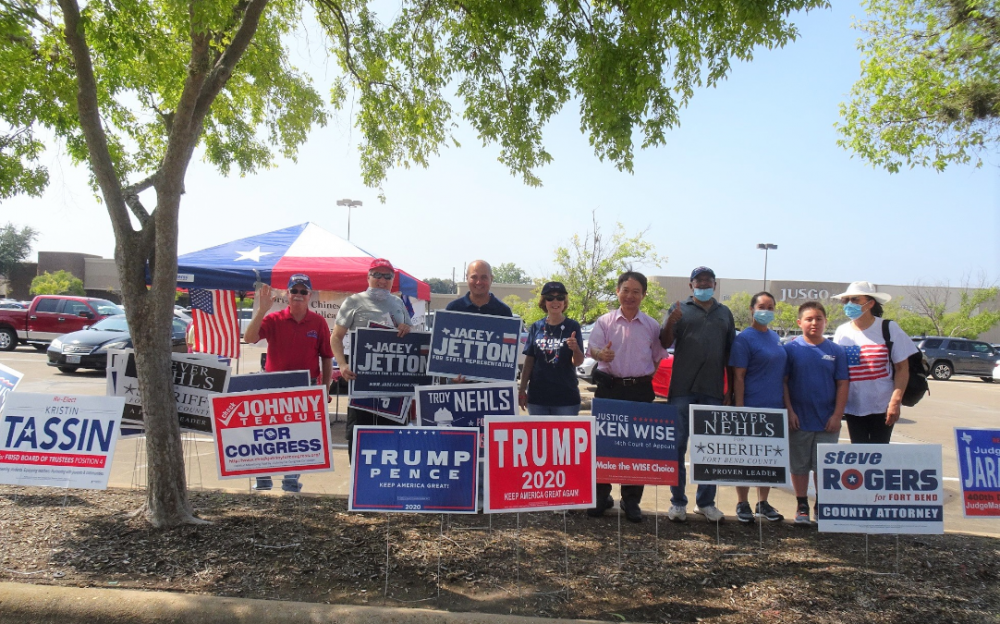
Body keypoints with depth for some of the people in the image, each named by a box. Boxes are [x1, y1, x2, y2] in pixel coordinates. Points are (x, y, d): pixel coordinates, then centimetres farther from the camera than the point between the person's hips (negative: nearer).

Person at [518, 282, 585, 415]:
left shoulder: (572, 326, -3)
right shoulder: (537, 327, 3)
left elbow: (578, 362, -7)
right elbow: (529, 360, 6)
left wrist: (575, 348, -28)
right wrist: (522, 389, 3)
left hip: (566, 395, -2)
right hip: (537, 395, 2)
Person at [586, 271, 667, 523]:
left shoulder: (651, 325, 7)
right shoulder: (605, 322, 3)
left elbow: (658, 357, 14)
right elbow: (592, 349, -9)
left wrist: (646, 379, 1)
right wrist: (601, 354, -32)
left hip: (640, 390, 1)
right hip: (609, 388, -1)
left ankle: (631, 500, 16)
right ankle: (601, 495, 16)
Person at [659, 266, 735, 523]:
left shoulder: (725, 313, 13)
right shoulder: (680, 309, 5)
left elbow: (730, 354, 13)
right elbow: (665, 343, -4)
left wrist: (731, 389, 8)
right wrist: (670, 323, -24)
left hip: (713, 391, 3)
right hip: (682, 389, -2)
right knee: (677, 446, 2)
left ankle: (706, 502, 20)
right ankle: (678, 502, 11)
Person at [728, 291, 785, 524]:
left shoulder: (776, 338, 12)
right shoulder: (744, 338, -7)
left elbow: (782, 374, 18)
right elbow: (738, 376, -11)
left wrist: (786, 405, 12)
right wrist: (739, 408, -16)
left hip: (774, 408, 7)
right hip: (751, 408, -6)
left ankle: (763, 503, 23)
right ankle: (742, 504, 12)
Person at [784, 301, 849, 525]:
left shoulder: (836, 351, 2)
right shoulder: (791, 349, -2)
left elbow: (842, 384, 3)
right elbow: (783, 382, -2)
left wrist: (837, 415, -4)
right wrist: (789, 411, -8)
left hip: (827, 421, 1)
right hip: (799, 420, -1)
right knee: (799, 465, 9)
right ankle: (802, 506, 21)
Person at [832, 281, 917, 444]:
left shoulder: (889, 329, -5)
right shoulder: (841, 332, 3)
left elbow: (902, 368, -4)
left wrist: (895, 402, -12)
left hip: (883, 407, -3)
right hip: (853, 407, 3)